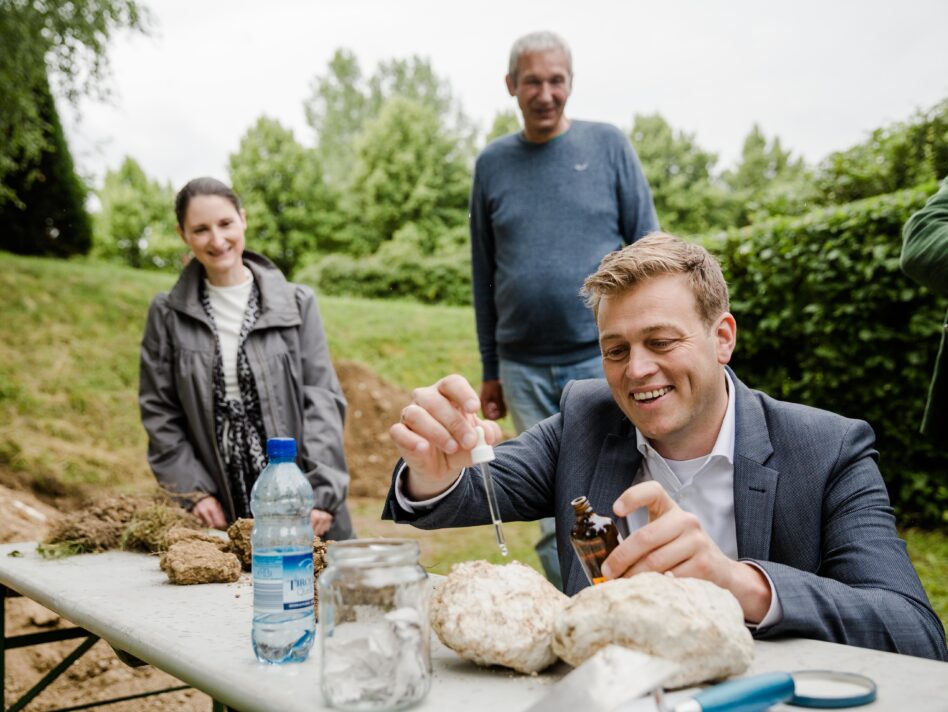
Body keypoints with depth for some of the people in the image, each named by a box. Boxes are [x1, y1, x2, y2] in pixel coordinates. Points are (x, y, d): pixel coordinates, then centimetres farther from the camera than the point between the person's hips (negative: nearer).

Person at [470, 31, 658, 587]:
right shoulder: (493, 163, 9)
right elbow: (484, 274, 13)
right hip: (525, 369, 2)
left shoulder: (608, 145, 4)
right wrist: (490, 371, 13)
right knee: (555, 523, 7)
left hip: (603, 357, -2)